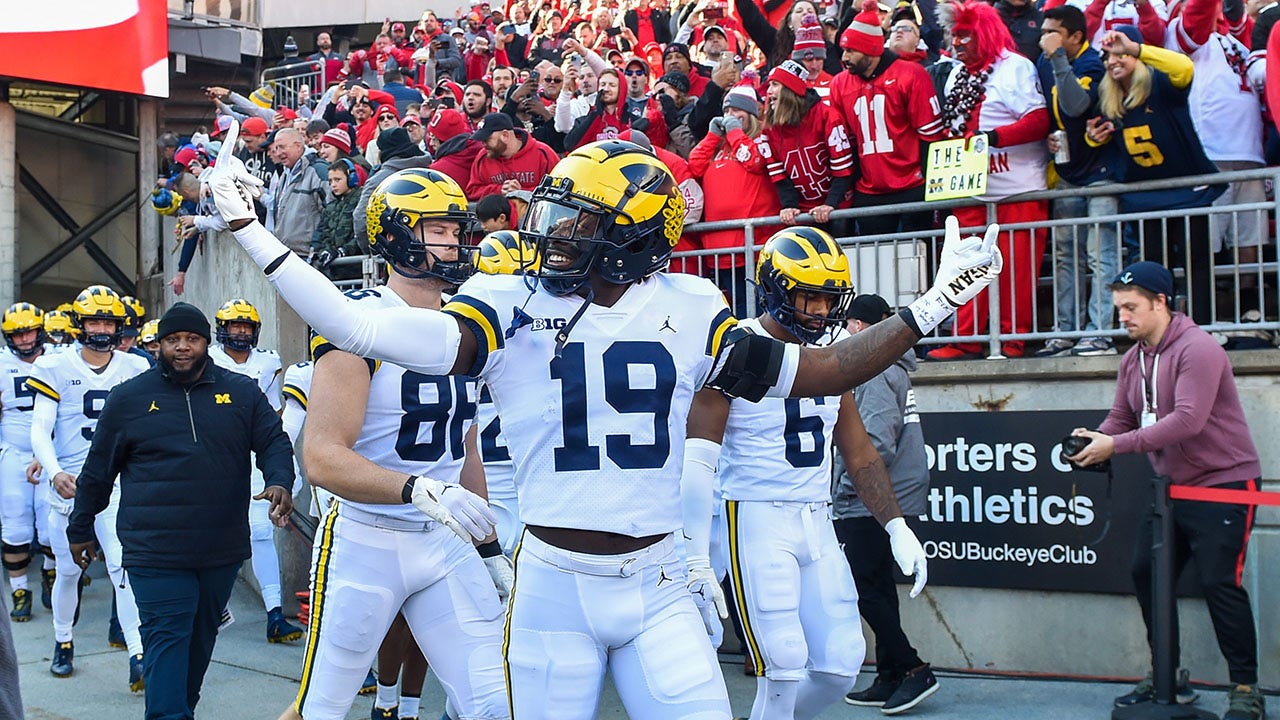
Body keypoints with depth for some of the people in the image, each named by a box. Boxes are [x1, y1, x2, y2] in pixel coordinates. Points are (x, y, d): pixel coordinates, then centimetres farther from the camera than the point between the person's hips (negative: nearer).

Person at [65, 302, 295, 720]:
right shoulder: (129, 399, 3)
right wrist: (80, 529, 16)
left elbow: (274, 441, 5)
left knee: (201, 637, 17)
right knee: (167, 638, -10)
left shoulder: (242, 392, 5)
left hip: (223, 548, 3)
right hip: (156, 550, -3)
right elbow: (98, 471, 11)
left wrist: (279, 482, -16)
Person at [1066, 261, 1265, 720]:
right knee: (1146, 573, 7)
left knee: (1218, 582, -12)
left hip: (1223, 483, -8)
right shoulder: (1133, 359, 7)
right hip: (1171, 487, 9)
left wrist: (1116, 445, -32)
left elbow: (1187, 420, -30)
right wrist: (1092, 442, -16)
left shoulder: (1197, 349, -19)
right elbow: (1121, 419, 6)